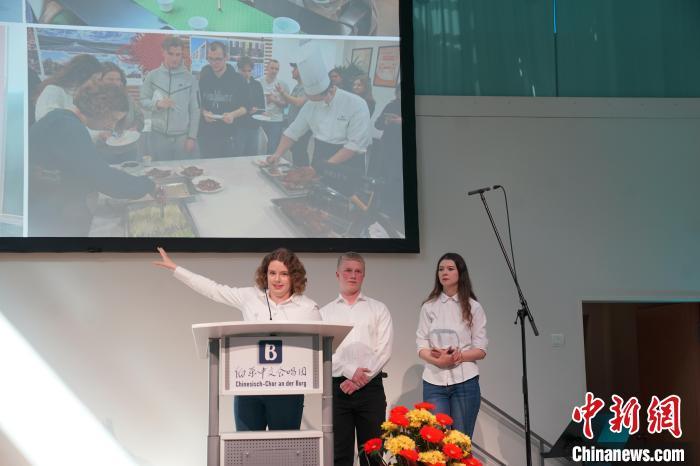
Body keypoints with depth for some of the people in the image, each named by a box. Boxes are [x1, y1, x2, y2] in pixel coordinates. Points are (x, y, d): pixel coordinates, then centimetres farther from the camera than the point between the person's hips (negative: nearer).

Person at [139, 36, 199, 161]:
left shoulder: (189, 78, 0)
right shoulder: (152, 76, 2)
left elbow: (195, 110, 1)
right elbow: (143, 101, 4)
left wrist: (192, 136, -3)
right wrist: (157, 104, -17)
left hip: (183, 136, 0)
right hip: (159, 135, 1)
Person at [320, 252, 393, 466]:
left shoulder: (378, 309, 11)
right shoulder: (325, 312, 12)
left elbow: (384, 350, 0)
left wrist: (361, 379, -11)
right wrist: (350, 371, -14)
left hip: (370, 388, 0)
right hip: (336, 388, 0)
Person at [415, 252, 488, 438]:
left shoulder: (473, 307, 5)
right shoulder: (429, 307, 9)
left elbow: (481, 350, 2)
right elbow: (421, 346, 4)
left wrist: (458, 356, -16)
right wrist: (438, 360, -17)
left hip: (464, 381, -1)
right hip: (434, 381, 1)